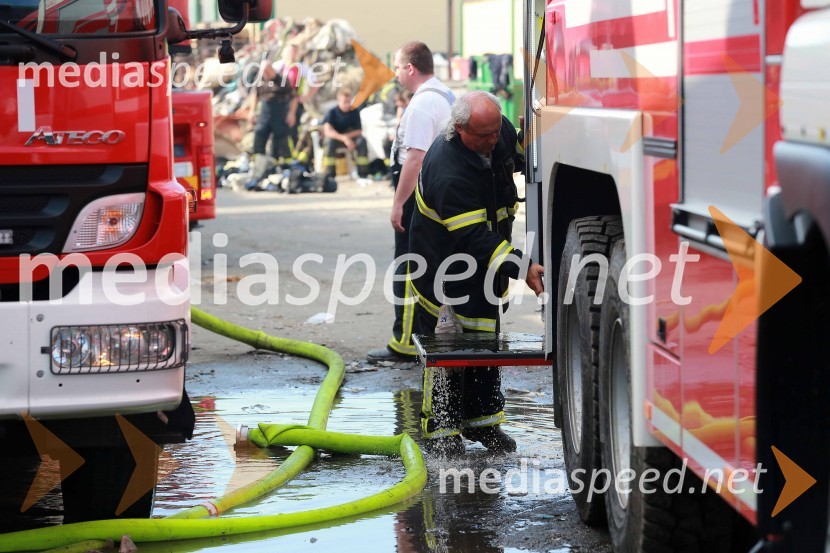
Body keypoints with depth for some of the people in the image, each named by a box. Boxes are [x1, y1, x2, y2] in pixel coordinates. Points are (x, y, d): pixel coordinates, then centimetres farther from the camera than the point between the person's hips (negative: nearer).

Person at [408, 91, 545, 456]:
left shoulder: (501, 133, -10)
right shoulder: (447, 172, -34)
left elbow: (518, 154, 19)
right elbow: (474, 238, -36)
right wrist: (521, 267, -41)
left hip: (486, 262, 7)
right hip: (444, 269, -7)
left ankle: (480, 421, 22)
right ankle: (440, 429, 7)